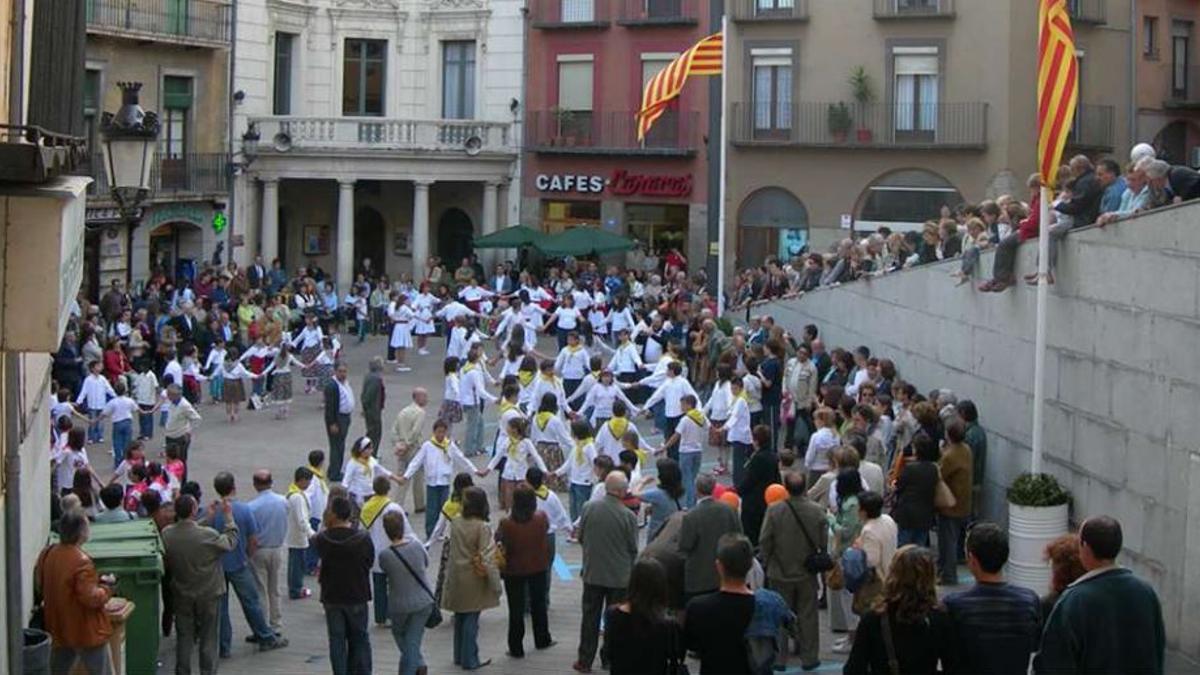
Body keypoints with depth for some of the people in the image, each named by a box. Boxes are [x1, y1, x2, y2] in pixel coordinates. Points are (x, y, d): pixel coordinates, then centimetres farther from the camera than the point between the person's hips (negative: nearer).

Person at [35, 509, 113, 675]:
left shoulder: (47, 554, -1)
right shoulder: (81, 561, -25)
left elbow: (41, 585, 14)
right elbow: (91, 598, -25)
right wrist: (106, 587, -7)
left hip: (59, 629, 7)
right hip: (86, 632, -7)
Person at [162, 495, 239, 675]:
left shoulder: (166, 534, -14)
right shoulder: (208, 535, -25)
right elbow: (230, 542, -8)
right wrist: (229, 516, 3)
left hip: (181, 595, 3)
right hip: (209, 594, -3)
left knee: (184, 638, 14)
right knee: (208, 639, 10)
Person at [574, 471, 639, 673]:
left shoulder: (588, 508, -10)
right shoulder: (628, 516, -17)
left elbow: (581, 538, 1)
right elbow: (633, 549, -7)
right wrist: (630, 571, 12)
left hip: (592, 573, 2)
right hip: (619, 575, -2)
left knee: (590, 618, 11)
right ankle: (609, 658, 20)